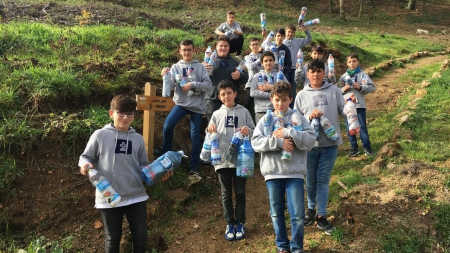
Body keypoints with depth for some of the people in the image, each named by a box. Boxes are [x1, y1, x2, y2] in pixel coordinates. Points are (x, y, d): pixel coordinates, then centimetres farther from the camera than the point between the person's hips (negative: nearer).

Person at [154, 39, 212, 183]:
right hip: (181, 103, 1)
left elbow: (208, 85, -4)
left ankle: (194, 169, 6)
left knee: (195, 137, -1)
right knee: (168, 125, -21)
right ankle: (166, 151, 7)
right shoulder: (176, 67, 7)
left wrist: (193, 85, -16)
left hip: (197, 105, 0)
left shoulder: (200, 67, 5)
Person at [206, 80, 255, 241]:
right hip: (222, 160, 2)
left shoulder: (244, 112, 5)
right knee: (226, 194, 10)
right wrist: (210, 130, -11)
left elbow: (254, 131, 5)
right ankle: (230, 223, 22)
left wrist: (248, 131, -16)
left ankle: (240, 223, 22)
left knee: (240, 192, 9)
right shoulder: (216, 114, 8)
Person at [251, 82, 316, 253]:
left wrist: (287, 133, -18)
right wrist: (279, 142, -17)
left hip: (295, 172, -2)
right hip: (272, 173, 2)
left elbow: (311, 139, -9)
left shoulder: (298, 118, 2)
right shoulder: (265, 120, 6)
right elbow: (256, 142, -5)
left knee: (297, 214, 0)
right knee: (276, 213, 13)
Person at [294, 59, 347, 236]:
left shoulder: (334, 90, 4)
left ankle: (321, 216, 13)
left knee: (323, 180, 6)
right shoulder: (302, 95, 4)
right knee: (311, 179, 13)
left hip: (330, 143, -1)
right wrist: (309, 117, -16)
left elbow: (343, 112, 2)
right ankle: (311, 208, 36)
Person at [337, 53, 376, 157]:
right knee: (349, 127, 7)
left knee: (362, 126, 0)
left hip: (359, 105, -3)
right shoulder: (344, 76, 10)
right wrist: (344, 89, -10)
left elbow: (372, 87, -3)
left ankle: (367, 147, 10)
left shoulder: (362, 74, 3)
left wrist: (360, 87, -14)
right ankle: (354, 148, 18)